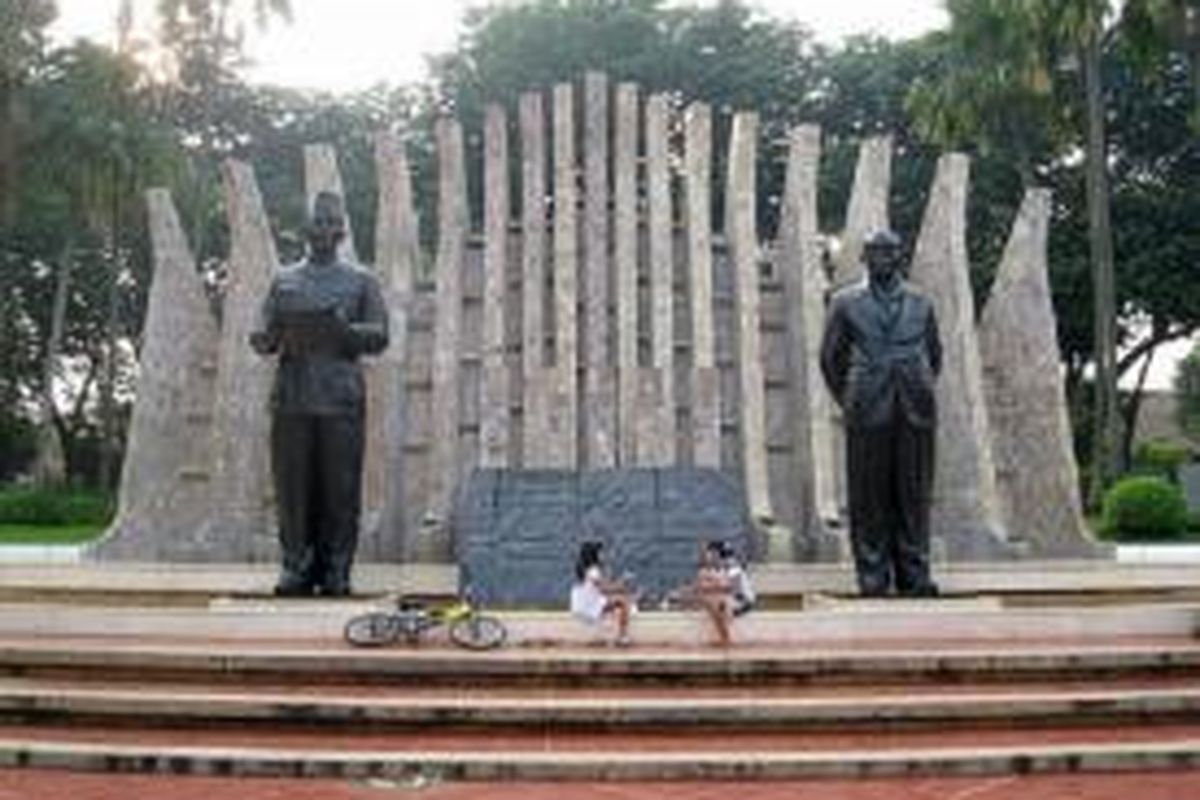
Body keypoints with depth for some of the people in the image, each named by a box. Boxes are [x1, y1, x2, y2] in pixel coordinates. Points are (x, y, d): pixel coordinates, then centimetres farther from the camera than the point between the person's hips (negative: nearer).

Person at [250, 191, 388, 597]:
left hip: (340, 400, -2)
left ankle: (336, 571, 7)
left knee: (340, 489, -2)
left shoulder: (360, 281, 11)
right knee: (293, 487, 1)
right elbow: (268, 331, 13)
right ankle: (296, 568, 10)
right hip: (291, 399, 2)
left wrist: (344, 329, -17)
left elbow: (379, 336, 3)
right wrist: (264, 340, -11)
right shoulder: (285, 280, 17)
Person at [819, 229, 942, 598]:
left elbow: (934, 355, 22)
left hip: (915, 414, 2)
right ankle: (873, 577, 6)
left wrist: (920, 394, 14)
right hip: (868, 415, -2)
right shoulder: (847, 302, 7)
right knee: (869, 498, -1)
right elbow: (831, 357, 12)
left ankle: (914, 575, 11)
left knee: (914, 496, 3)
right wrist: (849, 402, 8)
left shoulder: (920, 303, 13)